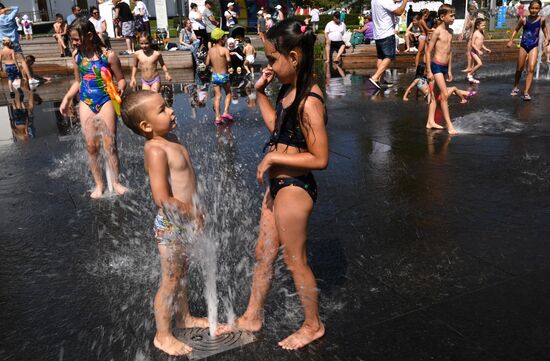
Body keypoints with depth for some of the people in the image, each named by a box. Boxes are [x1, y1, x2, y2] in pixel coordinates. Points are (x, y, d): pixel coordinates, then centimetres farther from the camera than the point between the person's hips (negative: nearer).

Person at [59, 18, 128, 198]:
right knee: (91, 145, 3)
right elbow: (78, 82, 16)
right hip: (86, 103, 4)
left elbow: (121, 79, -4)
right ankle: (99, 184, 14)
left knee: (110, 144, -2)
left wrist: (120, 89, -26)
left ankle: (115, 182, 12)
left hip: (105, 101, -4)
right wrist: (67, 99, 6)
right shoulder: (77, 55, 4)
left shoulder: (108, 55, -11)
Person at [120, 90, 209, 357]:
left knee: (182, 274, 25)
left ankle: (184, 317, 45)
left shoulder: (170, 138, 4)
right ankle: (163, 336, 25)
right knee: (170, 281, 7)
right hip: (172, 224, -9)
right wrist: (192, 213, -18)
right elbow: (162, 199, -30)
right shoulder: (156, 150, -24)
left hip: (185, 221, 9)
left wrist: (195, 211, 7)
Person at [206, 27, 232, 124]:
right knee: (228, 93, 17)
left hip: (214, 76, 4)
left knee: (217, 96, 10)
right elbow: (229, 61, -26)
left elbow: (207, 63, 6)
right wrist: (225, 62, -4)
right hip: (223, 76, -4)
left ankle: (218, 117, 6)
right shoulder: (225, 49, -14)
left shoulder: (210, 50, 2)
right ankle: (225, 112, 6)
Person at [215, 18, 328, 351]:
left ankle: (313, 325, 31)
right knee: (264, 253, 20)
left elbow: (320, 159, -24)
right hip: (279, 184, 9)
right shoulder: (290, 90, 4)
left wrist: (273, 158, -20)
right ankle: (252, 317, 38)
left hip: (294, 189, -9)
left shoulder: (309, 101, -23)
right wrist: (261, 92, 8)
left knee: (295, 260, 8)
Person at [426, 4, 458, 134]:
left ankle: (430, 122, 18)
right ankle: (449, 124, -4)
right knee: (445, 94, -9)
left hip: (445, 66, 8)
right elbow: (428, 51, -12)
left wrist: (449, 70, 17)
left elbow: (449, 51, 17)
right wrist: (429, 71, -14)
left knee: (437, 94, 11)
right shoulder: (437, 31, -13)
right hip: (436, 65, -8)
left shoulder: (449, 32, 10)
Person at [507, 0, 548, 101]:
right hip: (523, 46, 1)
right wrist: (511, 40, -4)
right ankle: (515, 87, 34)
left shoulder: (541, 20, -6)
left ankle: (526, 92, -15)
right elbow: (516, 30, 6)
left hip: (534, 47, 0)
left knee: (531, 69, -14)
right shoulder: (524, 19, -10)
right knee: (519, 69, 12)